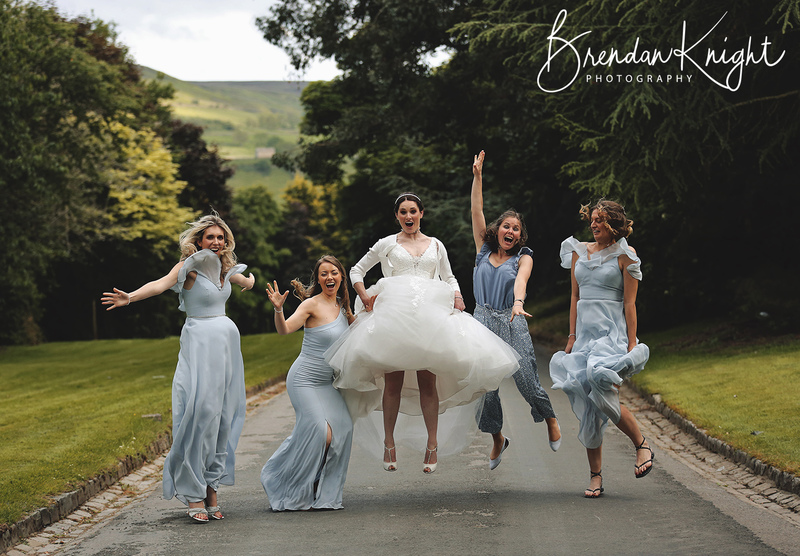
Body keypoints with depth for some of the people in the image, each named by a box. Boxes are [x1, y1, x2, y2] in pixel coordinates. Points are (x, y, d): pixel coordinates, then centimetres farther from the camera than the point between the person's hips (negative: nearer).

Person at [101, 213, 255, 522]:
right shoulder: (189, 266, -7)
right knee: (200, 414, -13)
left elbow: (247, 282, 37)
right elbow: (161, 284, -26)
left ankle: (211, 488, 10)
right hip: (199, 343, -7)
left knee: (222, 417, 4)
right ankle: (194, 494, -9)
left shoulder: (225, 269, 13)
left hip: (228, 344, 7)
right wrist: (130, 297, -43)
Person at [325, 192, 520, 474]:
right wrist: (365, 297, 2)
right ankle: (389, 443, 4)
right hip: (393, 313, -1)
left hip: (429, 314, 1)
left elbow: (449, 278, 25)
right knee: (393, 381, -5)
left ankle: (432, 444, 0)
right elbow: (356, 270, 18)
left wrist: (457, 296, 5)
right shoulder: (387, 244, 13)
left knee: (427, 381, -4)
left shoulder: (435, 245, 18)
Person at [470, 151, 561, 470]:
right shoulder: (484, 250, 11)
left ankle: (550, 419, 24)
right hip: (483, 321, 2)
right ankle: (497, 439, 21)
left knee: (527, 381, -6)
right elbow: (476, 212, 6)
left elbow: (521, 279, -15)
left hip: (512, 323, -2)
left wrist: (518, 302, -36)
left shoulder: (523, 257, 5)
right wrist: (477, 177, -1)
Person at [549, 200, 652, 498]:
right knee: (586, 406, 0)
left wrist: (632, 344, -9)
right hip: (585, 331, 5)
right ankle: (595, 476, 6)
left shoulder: (624, 256, -1)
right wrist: (572, 336, 9)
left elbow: (629, 304, -4)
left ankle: (642, 443, -5)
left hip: (613, 331, -5)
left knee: (601, 393, -27)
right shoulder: (579, 252, 14)